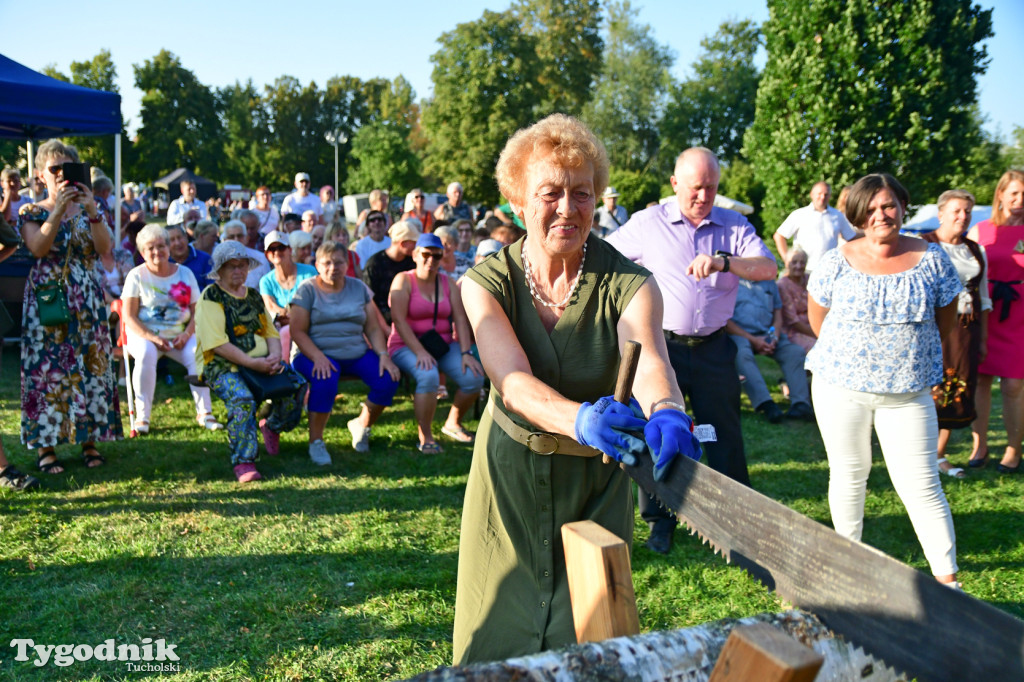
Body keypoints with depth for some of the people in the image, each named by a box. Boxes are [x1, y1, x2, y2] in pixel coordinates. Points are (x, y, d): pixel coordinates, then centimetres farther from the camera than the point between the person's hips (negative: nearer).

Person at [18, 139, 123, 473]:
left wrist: (92, 209, -18)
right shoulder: (31, 212, 4)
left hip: (87, 301, 2)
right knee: (47, 367, -2)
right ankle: (46, 446, 5)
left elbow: (105, 248, -7)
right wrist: (59, 208, -19)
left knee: (90, 364, 2)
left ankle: (89, 439, 11)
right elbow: (38, 247, -16)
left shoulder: (87, 210, 9)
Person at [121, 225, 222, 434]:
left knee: (198, 354, -29)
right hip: (144, 334, -2)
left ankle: (204, 412, -17)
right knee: (146, 354, -35)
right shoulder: (137, 276, 1)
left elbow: (196, 311, 6)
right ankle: (142, 416, -27)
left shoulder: (185, 273, 9)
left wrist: (187, 334, -13)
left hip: (180, 336, 2)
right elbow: (129, 317, -5)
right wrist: (154, 338, -18)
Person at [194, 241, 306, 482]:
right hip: (222, 365, -6)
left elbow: (271, 333, 17)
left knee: (297, 384, -14)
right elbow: (217, 343, -14)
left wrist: (274, 357, -7)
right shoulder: (211, 296, -3)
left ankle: (272, 426, 14)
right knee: (242, 398, -35)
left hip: (261, 362, 6)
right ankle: (243, 462, -29)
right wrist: (252, 363, -23)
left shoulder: (254, 296, 19)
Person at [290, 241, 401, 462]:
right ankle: (315, 442, -17)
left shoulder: (359, 288, 12)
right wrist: (318, 357, -25)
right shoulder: (308, 289, 0)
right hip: (316, 354, -4)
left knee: (388, 379, -20)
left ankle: (361, 425, 8)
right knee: (325, 380, -37)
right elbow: (297, 331, -8)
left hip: (357, 353, 4)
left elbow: (373, 329, 9)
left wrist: (383, 355, -9)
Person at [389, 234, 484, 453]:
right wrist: (420, 352, -24)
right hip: (408, 346, -5)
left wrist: (466, 353, -11)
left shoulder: (447, 282, 11)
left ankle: (452, 424, 9)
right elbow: (398, 320, -13)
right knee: (428, 376, -36)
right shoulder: (403, 280, -3)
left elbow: (460, 319, 3)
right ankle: (425, 438, -18)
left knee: (474, 377, -19)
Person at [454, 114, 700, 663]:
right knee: (499, 630, 12)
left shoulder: (628, 284, -13)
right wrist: (578, 418, -50)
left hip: (595, 478, 0)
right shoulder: (486, 283, -12)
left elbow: (648, 359, -33)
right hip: (509, 472, 1)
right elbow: (513, 380, -29)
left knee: (587, 635, 8)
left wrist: (664, 410, -57)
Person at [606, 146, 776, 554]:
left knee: (725, 433, 8)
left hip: (713, 348, 1)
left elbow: (768, 268, -10)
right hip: (662, 346, -1)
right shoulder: (648, 224, 1)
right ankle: (660, 520, 20)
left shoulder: (734, 226, 4)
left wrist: (723, 261, -27)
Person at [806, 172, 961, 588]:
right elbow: (817, 317, 9)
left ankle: (947, 580, 6)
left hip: (909, 392, 0)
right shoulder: (837, 262, -4)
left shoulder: (931, 259, -2)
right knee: (848, 473, 11)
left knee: (920, 484, -3)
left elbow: (946, 320, 10)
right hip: (840, 387, 0)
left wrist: (912, 353, 14)